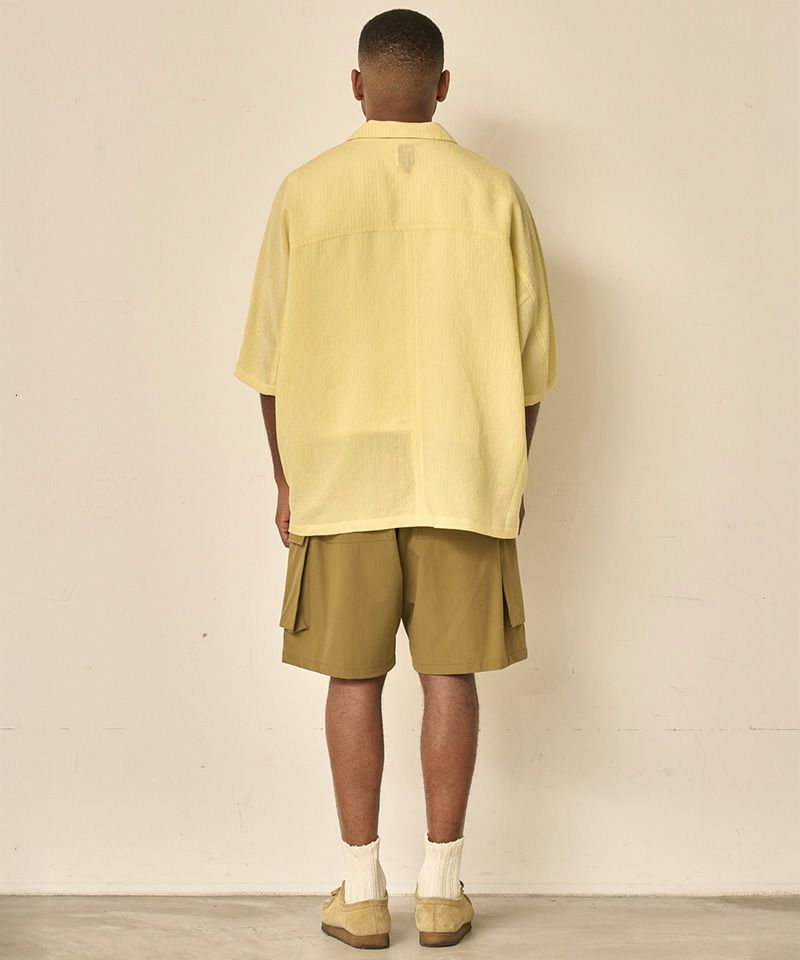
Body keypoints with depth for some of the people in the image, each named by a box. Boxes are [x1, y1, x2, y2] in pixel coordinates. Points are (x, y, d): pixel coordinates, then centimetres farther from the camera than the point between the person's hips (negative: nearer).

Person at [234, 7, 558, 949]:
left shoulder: (305, 191, -1)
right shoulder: (492, 192, 0)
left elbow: (271, 357, 1)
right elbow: (530, 356, 2)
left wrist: (285, 475, 11)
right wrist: (512, 472, 13)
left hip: (339, 475, 0)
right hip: (463, 474, 0)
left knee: (353, 675, 7)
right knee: (450, 672, 6)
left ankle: (362, 891, 13)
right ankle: (441, 889, 14)